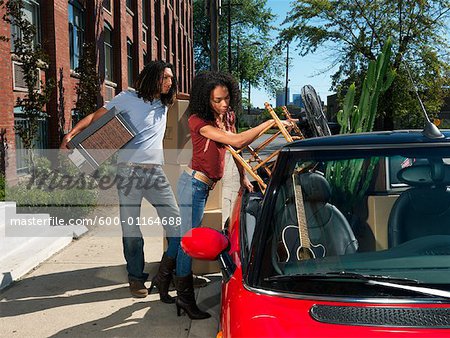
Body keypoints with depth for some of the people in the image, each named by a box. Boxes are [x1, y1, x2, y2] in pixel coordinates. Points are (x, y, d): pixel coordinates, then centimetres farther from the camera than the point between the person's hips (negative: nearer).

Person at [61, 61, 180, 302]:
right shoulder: (128, 98, 1)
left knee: (177, 224, -7)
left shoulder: (163, 105, 15)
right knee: (131, 229, 2)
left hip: (155, 172, 5)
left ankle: (164, 276, 5)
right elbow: (95, 116, 1)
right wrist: (71, 134, -11)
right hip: (129, 171, -4)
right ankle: (136, 278, 19)